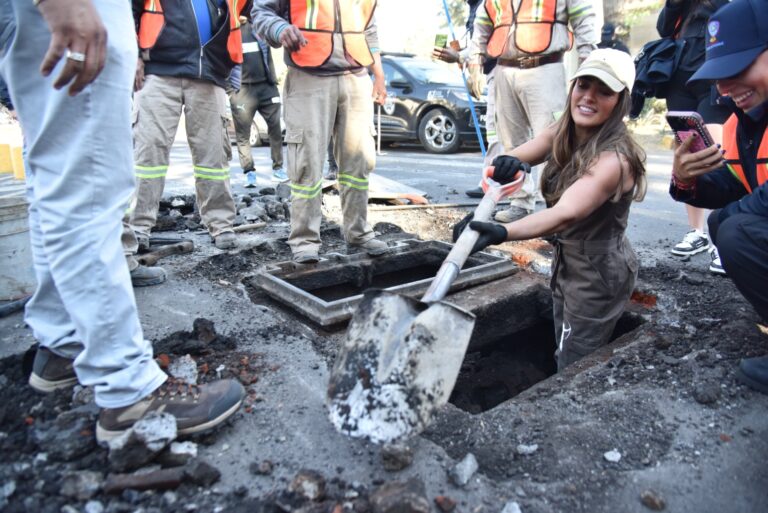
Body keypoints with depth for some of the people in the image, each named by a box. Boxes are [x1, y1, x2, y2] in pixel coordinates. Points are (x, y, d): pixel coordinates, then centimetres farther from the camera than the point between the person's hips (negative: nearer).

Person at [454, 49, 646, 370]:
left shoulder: (615, 158, -27)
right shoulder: (561, 133, -3)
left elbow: (566, 213, -42)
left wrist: (503, 233, -59)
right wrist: (508, 163, -36)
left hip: (598, 274, -7)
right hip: (565, 260, 8)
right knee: (565, 358, 22)